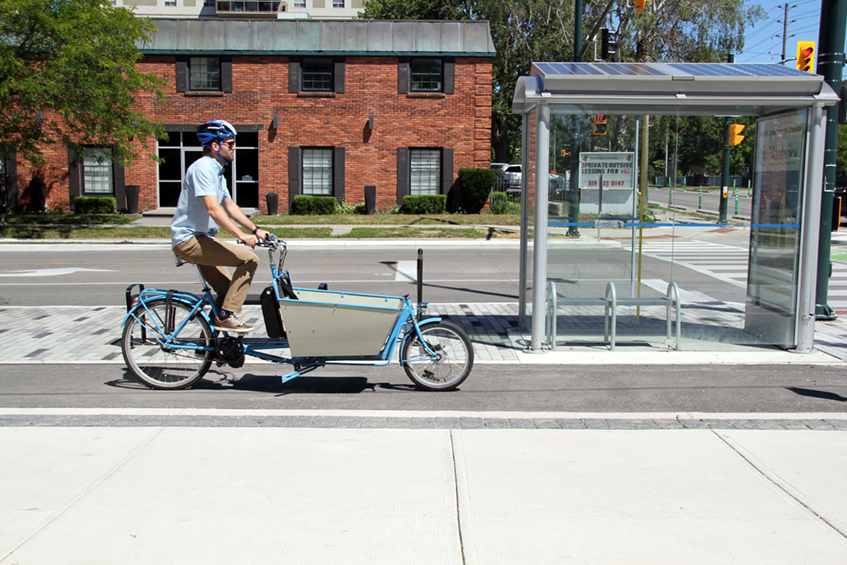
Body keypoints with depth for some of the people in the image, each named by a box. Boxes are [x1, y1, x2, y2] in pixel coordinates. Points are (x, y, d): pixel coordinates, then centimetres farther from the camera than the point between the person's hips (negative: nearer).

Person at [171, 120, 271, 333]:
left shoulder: (216, 171, 16)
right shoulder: (203, 168, -17)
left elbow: (230, 207, 20)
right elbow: (213, 209, -27)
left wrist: (255, 230, 11)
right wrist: (242, 235, -32)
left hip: (201, 238, 10)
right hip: (189, 239, -10)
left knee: (227, 290, 11)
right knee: (249, 259, -20)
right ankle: (226, 316, -15)